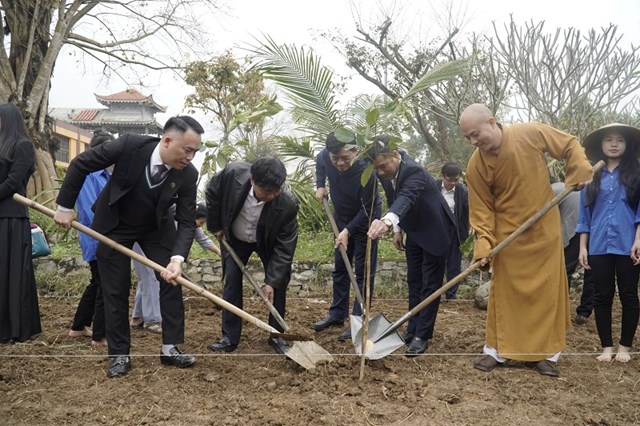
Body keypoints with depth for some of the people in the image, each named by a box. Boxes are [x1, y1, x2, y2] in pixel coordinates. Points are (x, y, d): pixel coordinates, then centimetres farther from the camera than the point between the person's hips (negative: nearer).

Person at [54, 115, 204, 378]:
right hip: (115, 226, -2)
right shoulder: (130, 145, -30)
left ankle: (170, 348, 8)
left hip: (156, 228, 2)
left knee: (172, 280, -5)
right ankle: (120, 355, 15)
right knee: (116, 291, 2)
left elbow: (187, 223, -21)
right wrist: (65, 206, -13)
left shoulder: (188, 175, -24)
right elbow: (80, 164, -17)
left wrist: (177, 258, -38)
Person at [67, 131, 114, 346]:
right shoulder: (87, 173, -14)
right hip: (98, 241, -9)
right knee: (105, 287, -3)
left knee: (97, 284, 19)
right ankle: (99, 336, 7)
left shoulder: (104, 174, 12)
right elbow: (90, 210, -20)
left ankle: (78, 326, 32)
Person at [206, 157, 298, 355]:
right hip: (235, 238, 1)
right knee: (232, 281, -3)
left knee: (279, 282, -5)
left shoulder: (288, 203, -38)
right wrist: (215, 226, -5)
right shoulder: (232, 173, -36)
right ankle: (230, 338, 6)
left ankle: (277, 335, 12)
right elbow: (212, 193, -12)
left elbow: (284, 246, -28)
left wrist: (271, 281, -29)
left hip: (268, 241, -1)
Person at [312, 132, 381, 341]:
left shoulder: (365, 170, -34)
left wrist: (348, 231, -29)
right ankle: (337, 314, 25)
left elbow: (367, 210, -25)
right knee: (340, 268, 13)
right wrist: (320, 186, -4)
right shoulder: (324, 156, -19)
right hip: (342, 218, 6)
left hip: (365, 221, -6)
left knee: (363, 271, -3)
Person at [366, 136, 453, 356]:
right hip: (414, 232, 8)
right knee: (414, 282, 15)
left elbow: (406, 198, -56)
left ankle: (422, 335, 6)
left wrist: (387, 221, -74)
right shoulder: (386, 173, -10)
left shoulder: (414, 171, -35)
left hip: (434, 231, -8)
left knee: (430, 285, -1)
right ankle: (413, 328, 27)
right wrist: (397, 229, 3)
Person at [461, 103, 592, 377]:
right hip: (508, 235, 0)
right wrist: (484, 242, -19)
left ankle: (545, 353, 18)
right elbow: (481, 208, -9)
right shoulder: (475, 165, -14)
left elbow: (569, 145, 2)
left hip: (545, 230, 1)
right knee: (504, 292, 5)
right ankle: (496, 350, 18)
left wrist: (580, 171, -10)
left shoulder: (531, 133, -15)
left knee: (548, 290, 6)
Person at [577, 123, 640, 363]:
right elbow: (585, 213, 9)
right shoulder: (592, 176, 9)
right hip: (599, 246, 2)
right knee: (602, 296, 6)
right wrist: (583, 247, 5)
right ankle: (607, 346, 16)